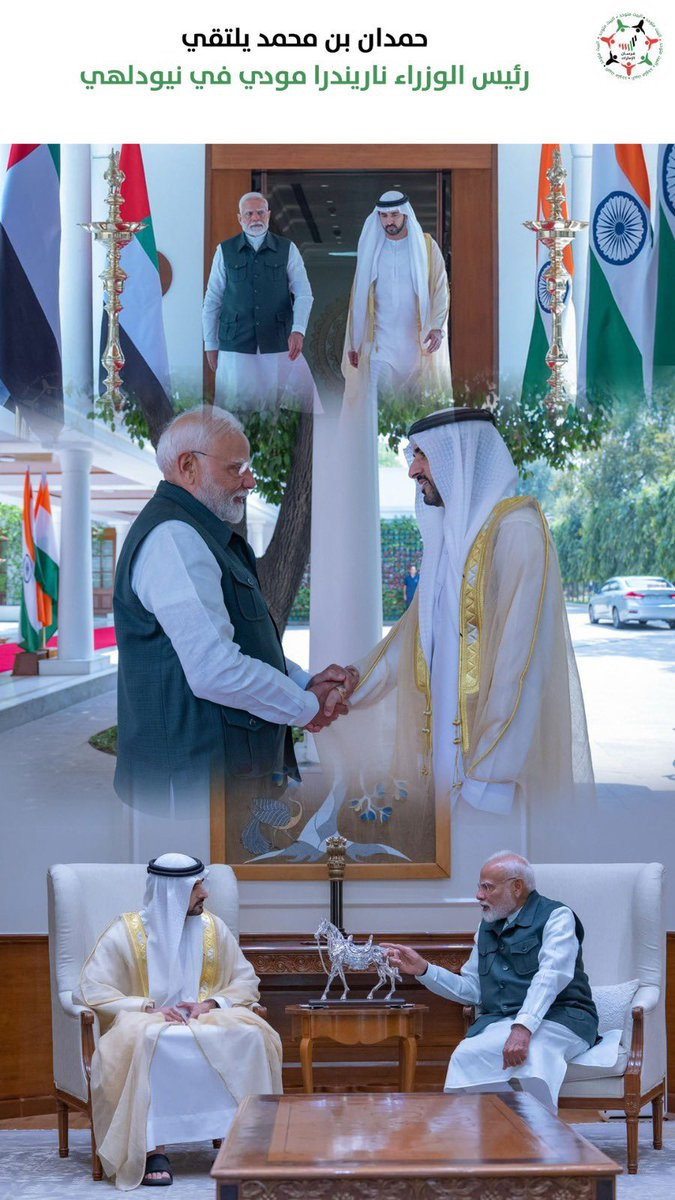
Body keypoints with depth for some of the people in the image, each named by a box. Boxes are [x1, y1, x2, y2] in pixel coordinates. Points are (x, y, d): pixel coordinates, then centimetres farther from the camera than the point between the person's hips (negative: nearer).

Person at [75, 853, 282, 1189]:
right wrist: (149, 1008, -21)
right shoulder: (125, 932, -5)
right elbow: (91, 990, -10)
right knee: (142, 1042, -39)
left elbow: (246, 980, 8)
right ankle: (151, 1148, -34)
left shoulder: (212, 928, 6)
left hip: (205, 1021, 3)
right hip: (146, 1023, -3)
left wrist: (211, 1003, -12)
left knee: (251, 1035, -27)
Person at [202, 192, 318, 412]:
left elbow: (303, 294, 0)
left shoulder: (287, 249, 6)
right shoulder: (225, 251, 6)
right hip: (236, 347, 0)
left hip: (279, 344, 0)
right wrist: (210, 344, 5)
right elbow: (212, 300, 7)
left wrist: (298, 330, -16)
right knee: (236, 410, 0)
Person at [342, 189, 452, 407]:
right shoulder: (371, 248, 7)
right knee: (376, 404, -10)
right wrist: (353, 343, 8)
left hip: (418, 341, -1)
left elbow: (440, 288, -1)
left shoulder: (426, 246, 2)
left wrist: (437, 327, -17)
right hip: (380, 343, 1)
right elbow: (359, 295, 10)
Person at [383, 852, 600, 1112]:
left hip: (559, 1019, -6)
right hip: (499, 1021, 6)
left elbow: (551, 976, -17)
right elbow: (470, 989, 24)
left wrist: (523, 1027, -31)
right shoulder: (487, 929, 22)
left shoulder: (556, 916, -1)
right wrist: (423, 969, 10)